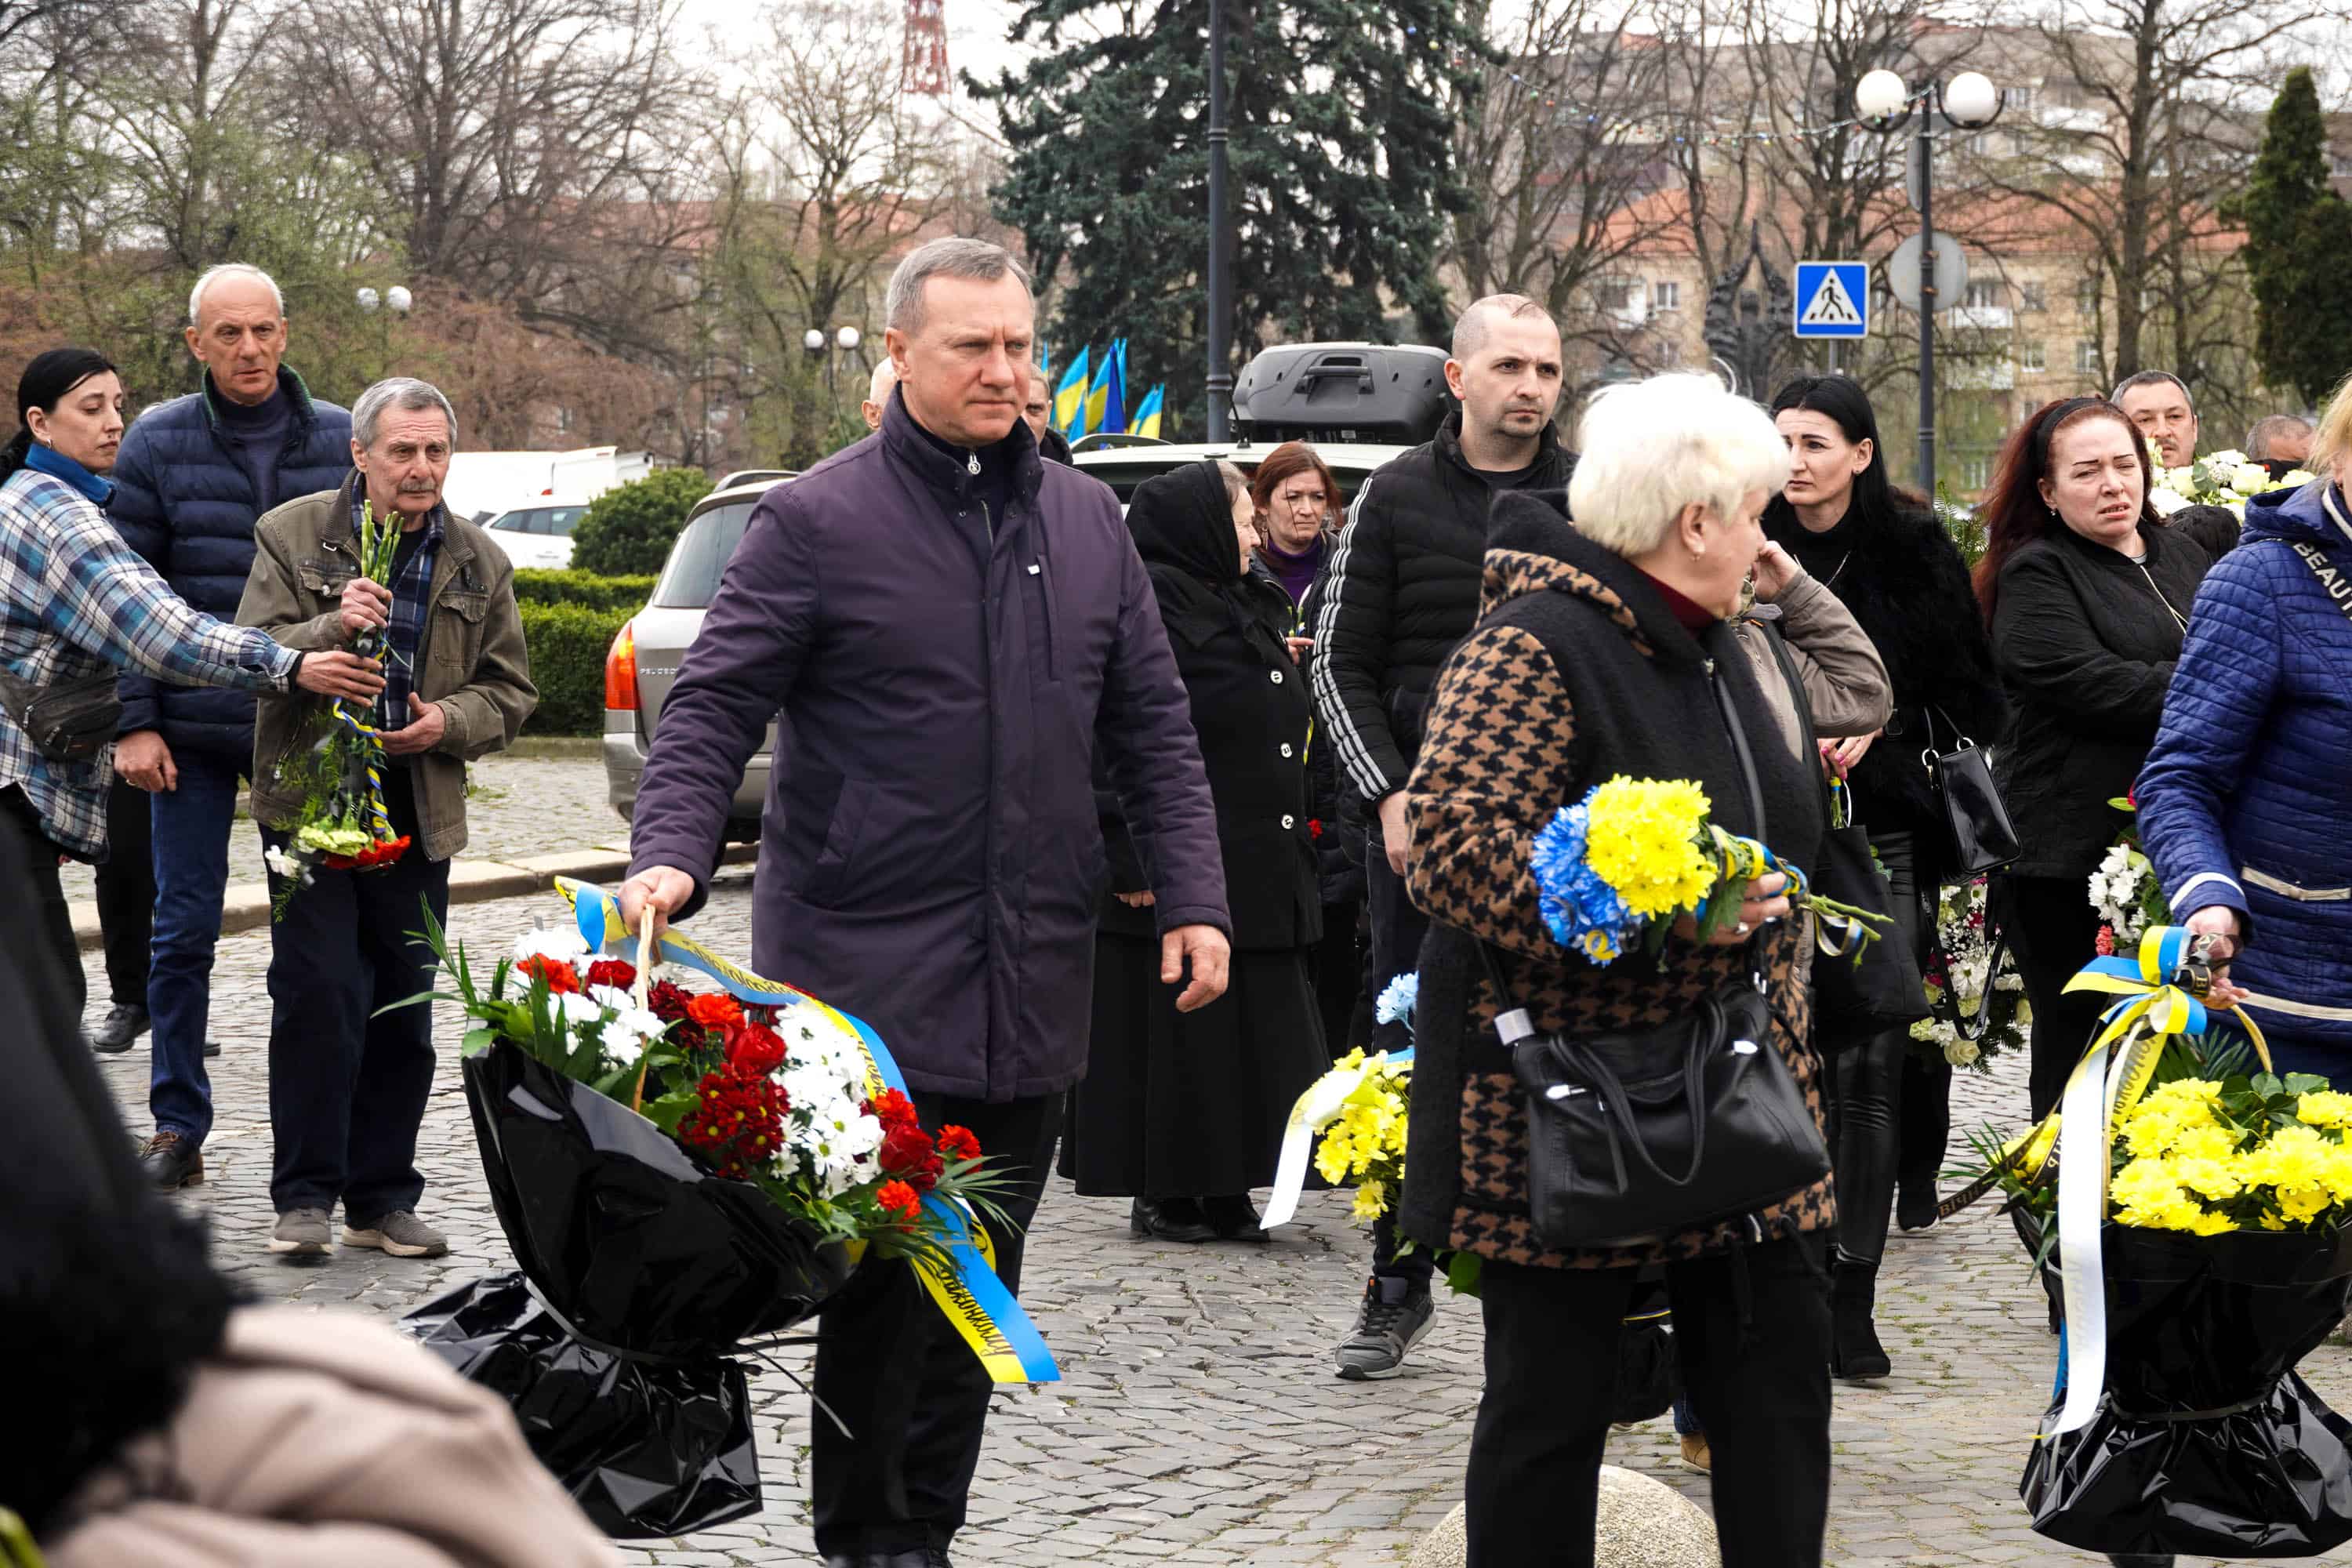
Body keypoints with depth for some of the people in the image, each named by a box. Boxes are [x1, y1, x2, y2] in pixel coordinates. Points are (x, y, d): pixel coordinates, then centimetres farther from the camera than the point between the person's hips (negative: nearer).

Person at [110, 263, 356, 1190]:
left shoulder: (338, 439, 3)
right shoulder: (159, 442, 1)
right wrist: (133, 722, -5)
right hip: (193, 729, -1)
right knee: (183, 929, 2)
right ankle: (177, 1128, 11)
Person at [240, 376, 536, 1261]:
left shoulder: (478, 563, 8)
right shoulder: (293, 536, -2)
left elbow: (509, 691, 12)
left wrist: (451, 720, -9)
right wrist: (331, 629, -27)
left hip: (419, 814, 4)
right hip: (309, 801, -3)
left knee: (403, 1010, 7)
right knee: (317, 996, -9)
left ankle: (383, 1198, 16)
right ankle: (305, 1196, 0)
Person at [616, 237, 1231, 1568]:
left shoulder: (1088, 521, 12)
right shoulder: (818, 521, -3)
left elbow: (1153, 727, 15)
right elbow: (714, 709, -5)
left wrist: (1193, 897, 6)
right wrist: (671, 855, -21)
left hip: (1031, 982, 5)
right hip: (870, 976, -5)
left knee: (980, 1282, 9)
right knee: (882, 1271, -4)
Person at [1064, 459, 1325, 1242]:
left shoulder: (1244, 604, 18)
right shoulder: (1147, 603, -12)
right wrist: (1132, 857, -22)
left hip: (1255, 868, 9)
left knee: (1248, 1025, 8)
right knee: (1177, 1027, -3)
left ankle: (1224, 1191, 14)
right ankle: (1164, 1194, 4)